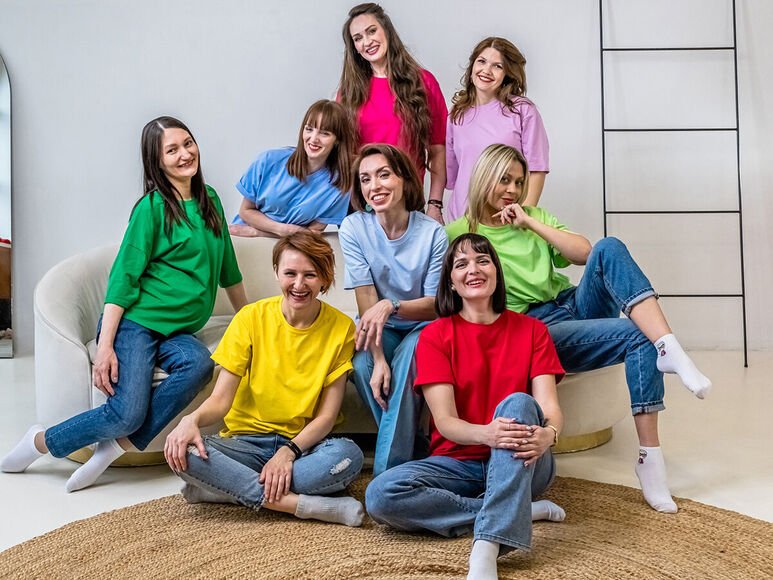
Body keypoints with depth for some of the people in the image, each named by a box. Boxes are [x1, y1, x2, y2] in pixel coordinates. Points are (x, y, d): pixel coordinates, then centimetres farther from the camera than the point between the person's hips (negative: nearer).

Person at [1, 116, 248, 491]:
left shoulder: (210, 200, 13)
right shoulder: (152, 207, -5)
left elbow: (227, 267, 23)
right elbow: (124, 275, -8)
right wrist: (105, 344, -15)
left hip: (177, 331, 5)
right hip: (136, 321, -5)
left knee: (199, 362, -31)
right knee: (127, 413, -22)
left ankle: (119, 444, -19)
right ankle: (41, 441, 5)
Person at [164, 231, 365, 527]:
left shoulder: (341, 328, -5)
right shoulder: (251, 319, -3)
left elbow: (327, 415, -6)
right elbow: (221, 398, -6)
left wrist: (288, 452, -22)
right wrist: (192, 419, -28)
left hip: (303, 444, 0)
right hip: (247, 443, 1)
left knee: (349, 455, -34)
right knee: (183, 451, -29)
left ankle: (228, 488, -23)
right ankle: (305, 504, -29)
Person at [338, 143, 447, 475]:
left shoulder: (432, 233, -14)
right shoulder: (354, 228, -11)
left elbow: (436, 305, -12)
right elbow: (366, 301, -15)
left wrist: (391, 305, -33)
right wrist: (379, 359, -28)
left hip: (423, 327, -1)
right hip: (381, 329, 2)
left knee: (406, 361, -33)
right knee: (362, 365, -30)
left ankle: (388, 471, -25)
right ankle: (409, 448, -10)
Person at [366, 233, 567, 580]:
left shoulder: (531, 330, 5)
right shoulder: (434, 336, 1)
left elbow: (549, 405, -8)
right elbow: (445, 421, -10)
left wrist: (547, 433, -33)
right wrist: (486, 433, -33)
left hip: (518, 464, 0)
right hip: (458, 464, 1)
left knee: (517, 402, -32)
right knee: (380, 495, -27)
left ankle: (486, 550, -40)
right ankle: (523, 512, -19)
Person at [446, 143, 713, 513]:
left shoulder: (534, 217, 22)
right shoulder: (458, 233, 6)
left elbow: (585, 253, 6)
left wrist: (531, 223, 3)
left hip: (576, 306, 5)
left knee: (609, 248, -27)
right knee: (637, 337, -28)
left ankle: (669, 348, -37)